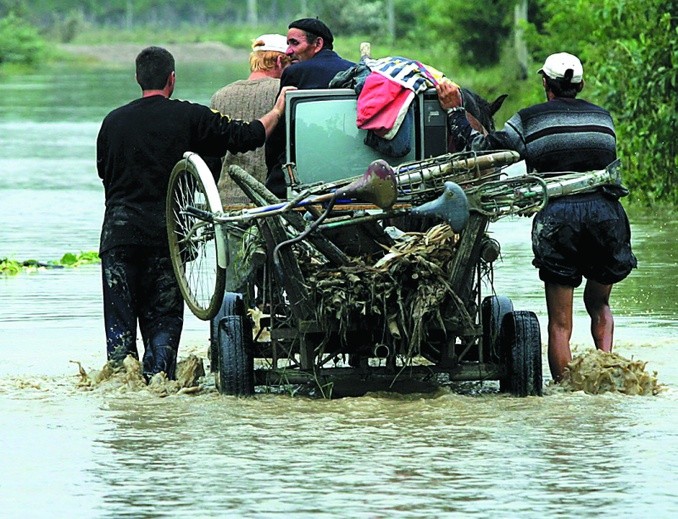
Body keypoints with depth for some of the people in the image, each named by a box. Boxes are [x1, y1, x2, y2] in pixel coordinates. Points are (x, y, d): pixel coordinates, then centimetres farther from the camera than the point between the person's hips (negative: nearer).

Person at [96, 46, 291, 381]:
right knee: (163, 317, 6)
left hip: (118, 232, 1)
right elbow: (246, 137, 0)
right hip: (164, 234, -1)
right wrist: (277, 111, 15)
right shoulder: (188, 117, -2)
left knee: (119, 319, 5)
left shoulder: (113, 122, 6)